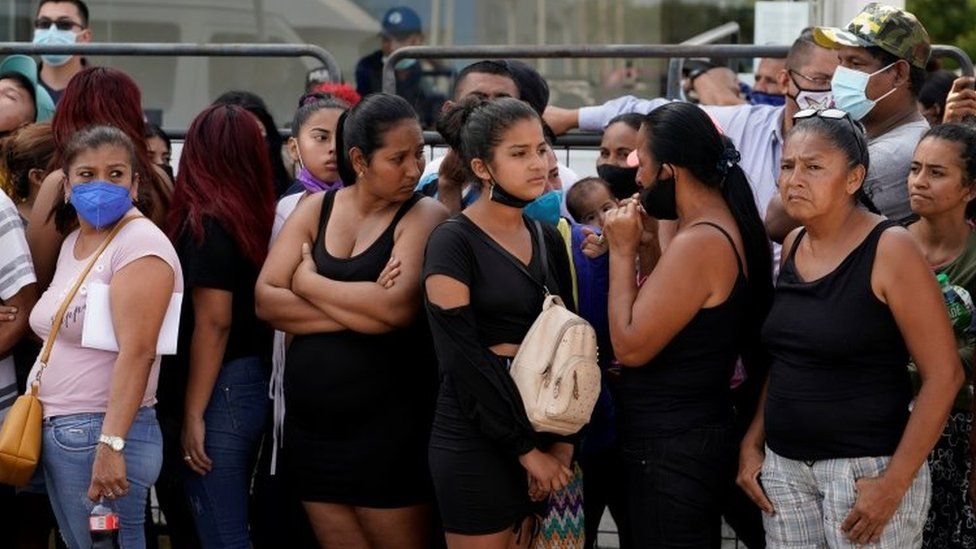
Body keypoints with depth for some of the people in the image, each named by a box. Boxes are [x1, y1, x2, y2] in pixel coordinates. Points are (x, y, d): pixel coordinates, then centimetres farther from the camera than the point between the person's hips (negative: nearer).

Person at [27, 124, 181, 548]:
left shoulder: (140, 244, -13)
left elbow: (137, 352, -21)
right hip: (54, 432, 8)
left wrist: (110, 445, -27)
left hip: (103, 434, -8)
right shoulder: (73, 242, 15)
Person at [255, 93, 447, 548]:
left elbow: (398, 307, -21)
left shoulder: (424, 216, -5)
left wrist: (309, 281, -7)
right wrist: (359, 310, -14)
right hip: (311, 422, 4)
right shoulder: (315, 209, 8)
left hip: (388, 428, -4)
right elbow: (266, 301, -2)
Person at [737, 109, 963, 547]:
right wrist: (752, 444, 9)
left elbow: (944, 375, -13)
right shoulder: (794, 247, 8)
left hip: (865, 469, -6)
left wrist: (894, 485, -16)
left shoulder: (889, 249, -11)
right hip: (784, 463, 6)